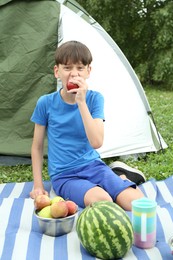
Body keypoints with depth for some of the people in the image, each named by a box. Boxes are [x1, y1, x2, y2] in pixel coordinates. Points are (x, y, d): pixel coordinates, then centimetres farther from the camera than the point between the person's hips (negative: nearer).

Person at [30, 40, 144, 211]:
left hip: (93, 166, 2)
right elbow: (37, 146, 5)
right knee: (101, 200, -33)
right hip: (64, 175, -1)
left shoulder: (94, 99, -4)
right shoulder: (46, 103, -5)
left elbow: (96, 143, -17)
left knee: (138, 203, -21)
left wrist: (81, 102, -23)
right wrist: (38, 186, 1)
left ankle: (120, 177, 5)